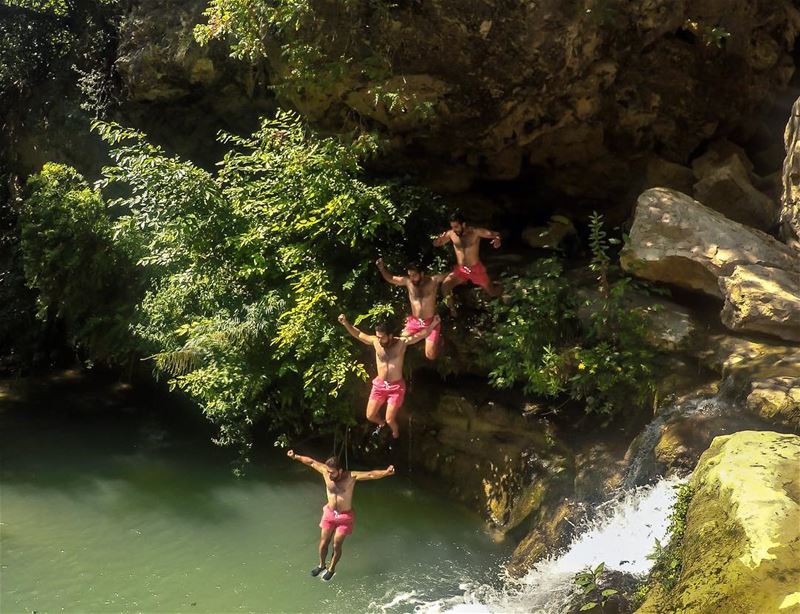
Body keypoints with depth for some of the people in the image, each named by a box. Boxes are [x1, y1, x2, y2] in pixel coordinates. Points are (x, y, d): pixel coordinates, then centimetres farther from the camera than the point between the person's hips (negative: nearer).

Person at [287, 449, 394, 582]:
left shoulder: (351, 477, -26)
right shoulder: (326, 471, -15)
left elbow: (370, 474, -39)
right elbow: (311, 462, -1)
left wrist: (386, 472, -55)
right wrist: (295, 456, 6)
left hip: (345, 516, -3)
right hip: (329, 513, 3)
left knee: (336, 546, 7)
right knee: (323, 543, 13)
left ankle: (331, 569, 34)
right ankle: (322, 565, 42)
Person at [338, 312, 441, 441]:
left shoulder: (402, 342, -17)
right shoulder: (375, 342, -9)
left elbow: (422, 334, -22)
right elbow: (358, 334, -1)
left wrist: (433, 324, -38)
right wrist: (346, 323, -16)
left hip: (396, 387, -3)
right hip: (379, 385, 4)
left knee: (390, 420, -1)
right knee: (370, 416, 10)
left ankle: (396, 435, 35)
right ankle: (382, 423, 47)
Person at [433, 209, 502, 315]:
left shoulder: (475, 232, -17)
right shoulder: (451, 234, -9)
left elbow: (496, 234, -15)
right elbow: (436, 244, -1)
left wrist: (497, 239, -40)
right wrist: (440, 238, -26)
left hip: (476, 269, -2)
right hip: (460, 269, 2)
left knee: (493, 293, 7)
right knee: (445, 286, -23)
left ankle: (495, 285, 46)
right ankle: (452, 308, 3)